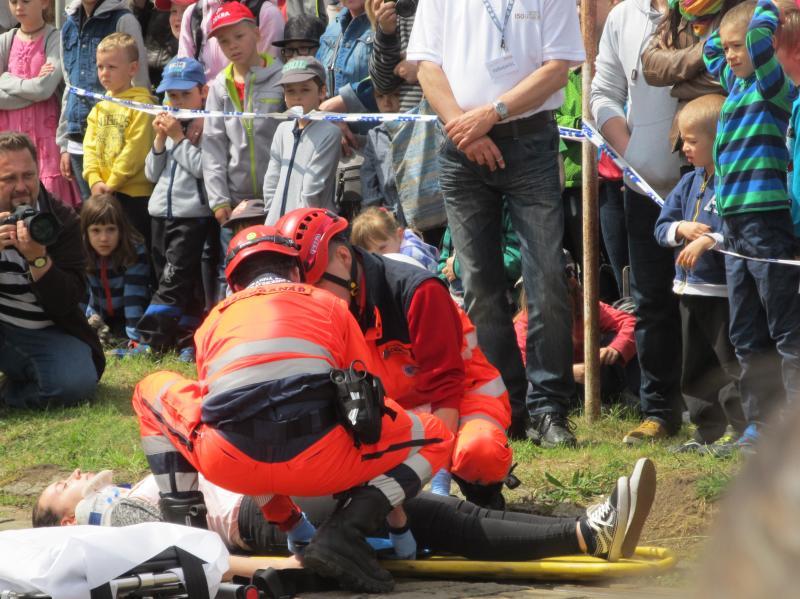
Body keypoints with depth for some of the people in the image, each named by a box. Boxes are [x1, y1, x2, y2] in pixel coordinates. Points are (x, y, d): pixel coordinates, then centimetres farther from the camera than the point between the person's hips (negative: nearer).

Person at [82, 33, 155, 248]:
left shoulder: (140, 104, -9)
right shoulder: (101, 106, 13)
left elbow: (136, 149, -16)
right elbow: (90, 146, 9)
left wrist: (112, 183, -15)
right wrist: (95, 180, -6)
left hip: (134, 192, -7)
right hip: (103, 194, 7)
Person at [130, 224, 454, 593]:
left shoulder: (214, 321, 31)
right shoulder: (329, 305, 28)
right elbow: (368, 401, 31)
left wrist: (290, 523, 45)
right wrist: (390, 502, 43)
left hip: (232, 465, 2)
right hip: (318, 464, -2)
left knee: (152, 392, 33)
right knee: (434, 436, 24)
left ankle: (183, 522, 14)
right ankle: (344, 533, 0)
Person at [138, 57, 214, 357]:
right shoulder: (169, 124, 15)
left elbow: (203, 167, -19)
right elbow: (152, 173, 14)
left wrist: (179, 138, -15)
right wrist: (160, 139, 0)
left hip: (192, 215, -8)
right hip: (162, 213, 8)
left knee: (175, 279, -11)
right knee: (176, 283, 8)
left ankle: (151, 337, -15)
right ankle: (187, 338, 12)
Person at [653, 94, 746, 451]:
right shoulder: (689, 183, 11)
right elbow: (661, 227, 13)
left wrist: (708, 240, -26)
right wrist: (682, 229, -6)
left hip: (725, 291, -9)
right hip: (690, 288, 9)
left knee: (732, 366, -6)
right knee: (696, 368, 14)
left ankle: (746, 432, 0)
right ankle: (708, 433, 23)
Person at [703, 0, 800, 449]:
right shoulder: (736, 83, 15)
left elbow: (760, 39, -26)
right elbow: (710, 50, 35)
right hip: (735, 223, 9)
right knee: (747, 336, 11)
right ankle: (761, 421, 16)